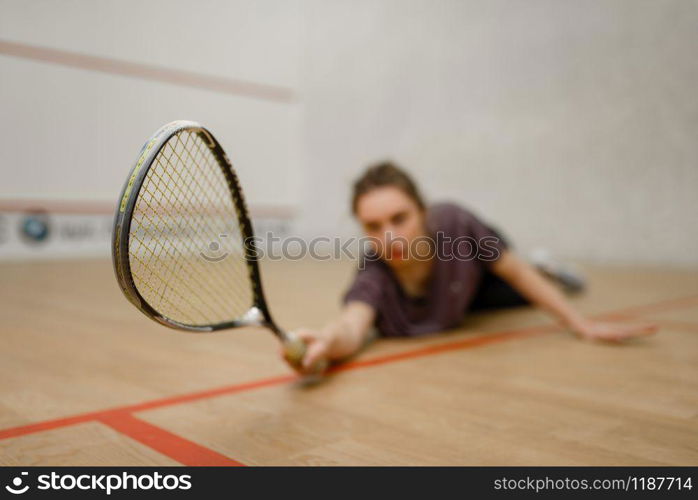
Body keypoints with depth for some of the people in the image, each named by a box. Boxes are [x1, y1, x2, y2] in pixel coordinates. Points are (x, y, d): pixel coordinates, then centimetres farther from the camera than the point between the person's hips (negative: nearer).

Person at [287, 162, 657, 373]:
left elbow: (515, 271, -28)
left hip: (475, 261, -1)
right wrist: (325, 343, -89)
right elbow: (352, 324, -65)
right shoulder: (375, 273, -45)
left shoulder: (454, 225, -44)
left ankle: (543, 269, 63)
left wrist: (582, 325, -27)